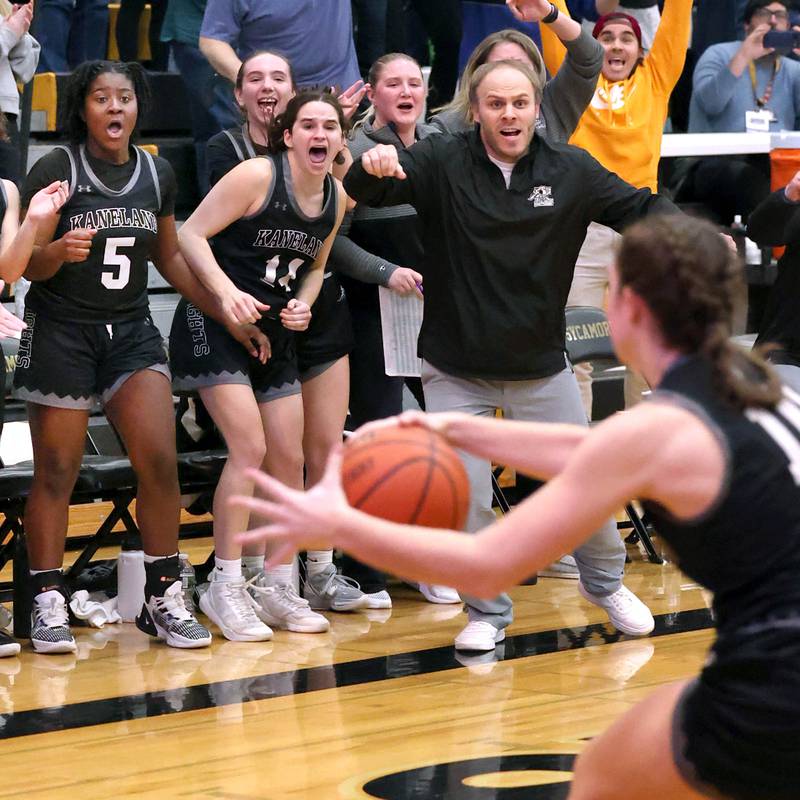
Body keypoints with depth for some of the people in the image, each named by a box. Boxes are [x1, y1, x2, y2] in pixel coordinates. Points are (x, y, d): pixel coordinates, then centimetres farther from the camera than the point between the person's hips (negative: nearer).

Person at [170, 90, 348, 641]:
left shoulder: (336, 198, 4)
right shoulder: (257, 176, -15)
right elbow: (192, 234, -14)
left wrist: (302, 305, -1)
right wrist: (227, 293, -26)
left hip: (277, 333, 7)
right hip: (215, 325, -7)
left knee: (289, 458, 5)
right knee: (249, 447, -16)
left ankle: (277, 586, 17)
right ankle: (226, 585, -7)